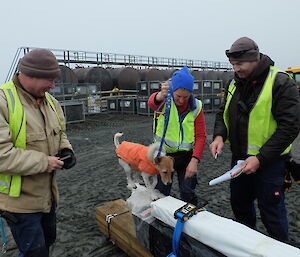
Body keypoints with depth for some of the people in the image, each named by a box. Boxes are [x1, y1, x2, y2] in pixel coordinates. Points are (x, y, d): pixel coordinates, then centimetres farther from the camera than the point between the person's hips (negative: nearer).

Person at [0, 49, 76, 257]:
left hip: (48, 195, 8)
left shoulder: (49, 101, 4)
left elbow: (60, 133, 16)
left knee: (48, 240, 26)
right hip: (20, 200, -7)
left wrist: (65, 150, -5)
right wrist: (43, 162, -24)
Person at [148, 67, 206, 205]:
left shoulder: (196, 107, -6)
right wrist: (160, 95, -61)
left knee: (188, 193, 3)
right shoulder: (165, 101, -11)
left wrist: (194, 160, -18)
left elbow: (201, 136, -7)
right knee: (161, 193, 10)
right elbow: (152, 102, -36)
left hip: (186, 155, 1)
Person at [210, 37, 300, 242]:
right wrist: (219, 135, -6)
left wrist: (260, 158, -23)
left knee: (272, 213, 6)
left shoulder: (281, 83, -15)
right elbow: (223, 113, 14)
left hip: (269, 161, -7)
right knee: (239, 204, 21)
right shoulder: (235, 83, 6)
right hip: (239, 158, 7)